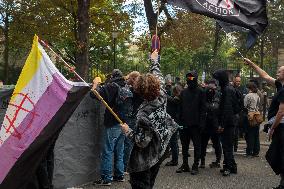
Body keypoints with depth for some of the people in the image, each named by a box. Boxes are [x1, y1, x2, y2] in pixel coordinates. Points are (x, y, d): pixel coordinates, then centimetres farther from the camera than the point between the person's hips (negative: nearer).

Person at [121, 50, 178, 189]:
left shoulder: (144, 115, -30)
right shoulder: (161, 97, -12)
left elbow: (141, 142, -25)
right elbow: (158, 77, 7)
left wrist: (128, 131, -10)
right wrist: (154, 60, 20)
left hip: (144, 159, -7)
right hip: (159, 152, 7)